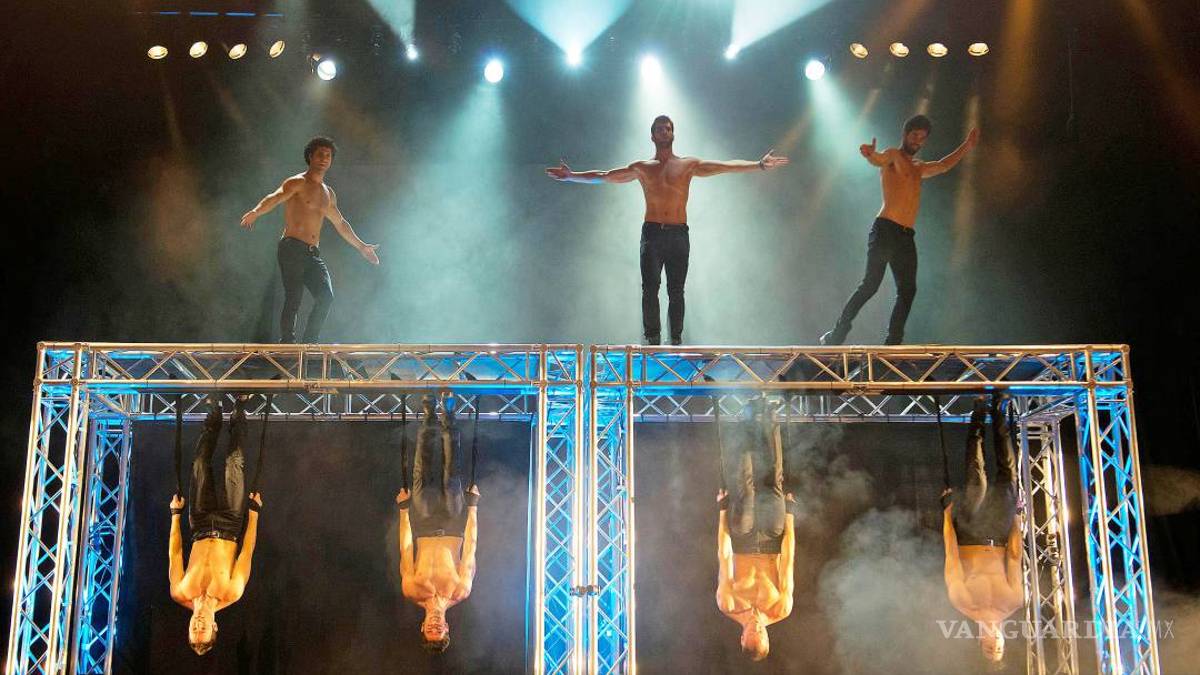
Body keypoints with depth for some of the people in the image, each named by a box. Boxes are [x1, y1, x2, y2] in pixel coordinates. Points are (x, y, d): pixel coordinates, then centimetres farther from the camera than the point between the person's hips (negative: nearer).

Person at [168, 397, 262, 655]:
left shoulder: (182, 595, -28)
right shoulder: (230, 595, -31)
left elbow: (175, 553, -14)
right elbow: (247, 552, -20)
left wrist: (175, 513, -8)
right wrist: (254, 511, -14)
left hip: (202, 528, 1)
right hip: (228, 527, -1)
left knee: (201, 465, 2)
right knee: (234, 464, -3)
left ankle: (215, 416, 34)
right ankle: (237, 416, 29)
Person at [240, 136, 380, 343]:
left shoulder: (328, 193, 21)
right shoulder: (297, 183, 0)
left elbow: (340, 223, 33)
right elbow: (275, 198, -19)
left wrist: (361, 246, 38)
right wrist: (255, 212, -39)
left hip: (313, 254, 6)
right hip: (292, 249, -6)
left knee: (326, 296, -9)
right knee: (293, 299, -12)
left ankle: (309, 344, -1)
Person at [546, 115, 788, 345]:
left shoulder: (689, 165, 10)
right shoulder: (642, 168, 12)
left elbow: (727, 167, 3)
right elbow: (603, 176, 14)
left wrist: (759, 165, -7)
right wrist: (571, 176, 8)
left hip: (678, 234, 0)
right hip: (652, 233, 0)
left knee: (676, 292, 1)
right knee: (650, 289, -7)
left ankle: (676, 340, 6)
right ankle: (653, 340, -3)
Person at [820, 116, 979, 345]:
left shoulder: (917, 168, 28)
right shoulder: (893, 156, 3)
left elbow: (944, 165, 42)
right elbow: (878, 160, -19)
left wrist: (967, 146, 38)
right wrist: (870, 154, -43)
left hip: (907, 237, 8)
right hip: (885, 230, -8)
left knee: (907, 290, -1)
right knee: (870, 284, -14)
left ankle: (892, 343, -1)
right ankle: (838, 333, -11)